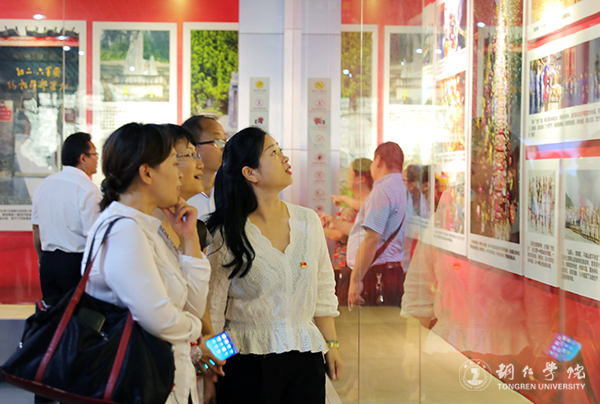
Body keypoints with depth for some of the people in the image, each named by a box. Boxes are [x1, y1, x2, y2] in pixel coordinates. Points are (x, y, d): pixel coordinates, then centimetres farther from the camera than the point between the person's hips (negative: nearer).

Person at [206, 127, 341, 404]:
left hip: (306, 357, 4)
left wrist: (331, 345, 10)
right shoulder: (228, 235, -9)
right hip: (249, 358, -4)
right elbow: (212, 305, -4)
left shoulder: (308, 221, 4)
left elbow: (323, 288, 11)